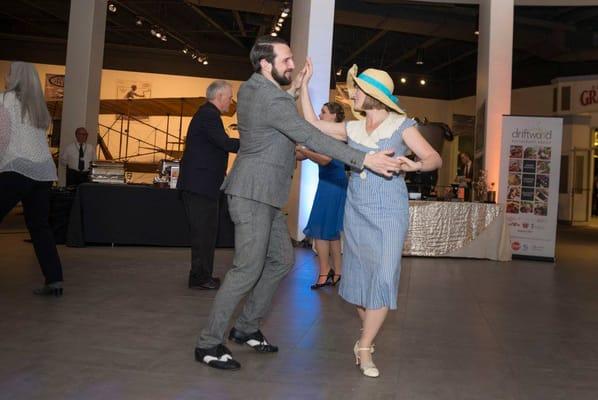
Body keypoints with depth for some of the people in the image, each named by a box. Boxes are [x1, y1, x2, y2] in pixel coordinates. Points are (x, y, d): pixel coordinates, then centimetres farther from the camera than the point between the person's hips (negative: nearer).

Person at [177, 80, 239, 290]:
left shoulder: (206, 113, 20)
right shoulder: (209, 114, -13)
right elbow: (225, 142, -24)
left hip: (200, 185, 11)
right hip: (201, 185, -11)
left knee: (207, 231, 14)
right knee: (204, 232, -5)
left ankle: (202, 276, 21)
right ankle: (200, 277, 3)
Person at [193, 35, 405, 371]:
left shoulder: (249, 88, 11)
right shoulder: (272, 99, -18)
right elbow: (312, 138, -26)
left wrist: (293, 89, 17)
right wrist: (364, 159, -28)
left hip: (265, 196, 10)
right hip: (252, 194, -10)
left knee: (282, 260, 13)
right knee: (248, 269, -7)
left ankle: (247, 327, 24)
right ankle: (209, 344, 6)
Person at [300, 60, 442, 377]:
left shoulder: (400, 125, -3)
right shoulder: (352, 129, 8)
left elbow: (434, 157, -8)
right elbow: (312, 123, 13)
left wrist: (417, 165, -30)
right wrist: (304, 83, 12)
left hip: (389, 212, -4)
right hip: (356, 211, 4)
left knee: (384, 278, -9)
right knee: (359, 276, 9)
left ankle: (364, 349, 4)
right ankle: (368, 334, 32)